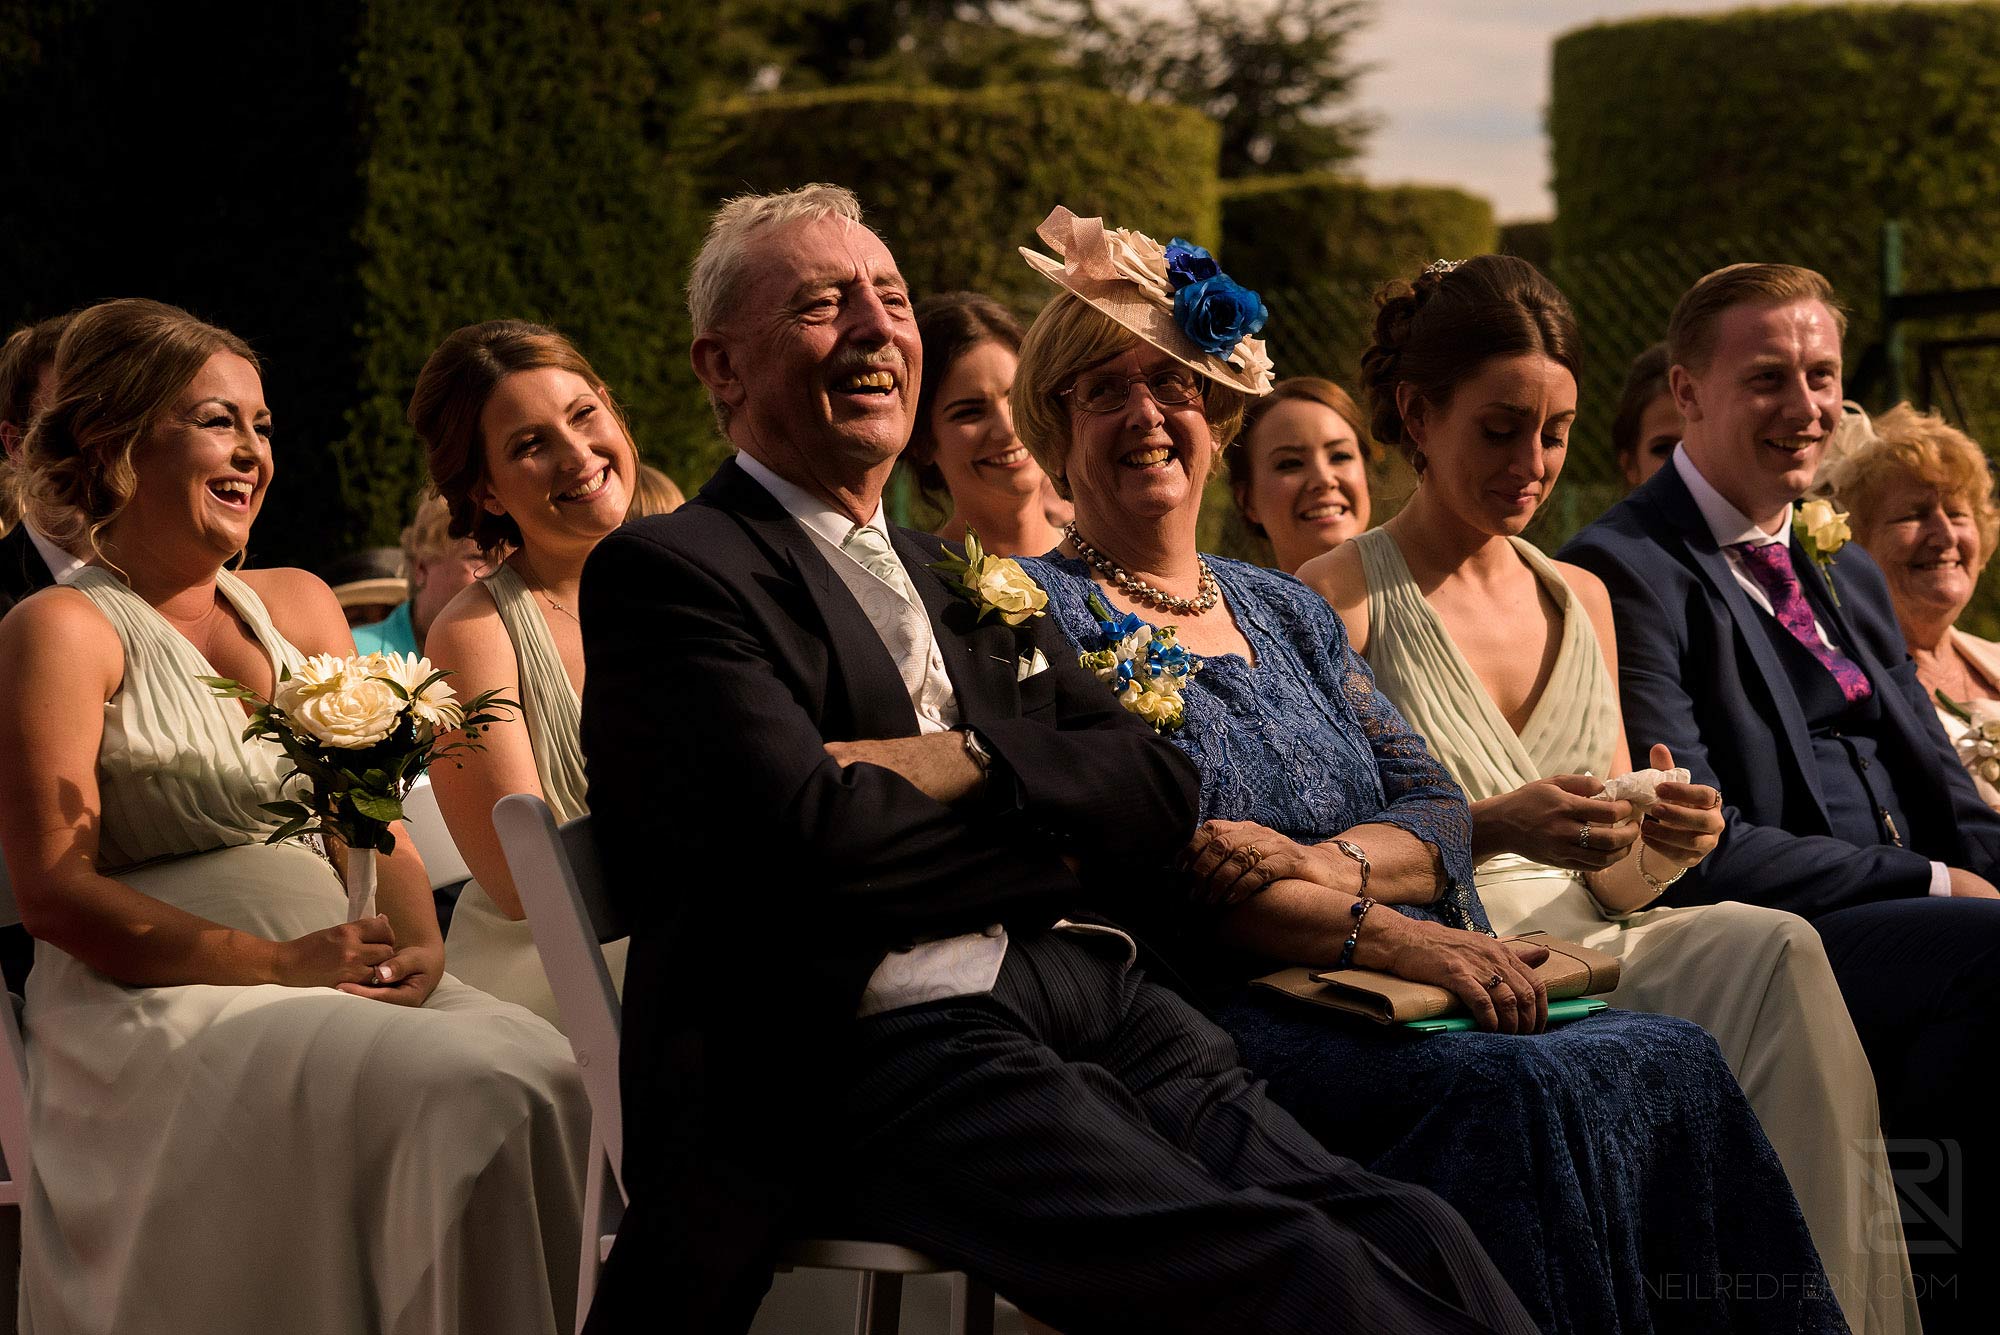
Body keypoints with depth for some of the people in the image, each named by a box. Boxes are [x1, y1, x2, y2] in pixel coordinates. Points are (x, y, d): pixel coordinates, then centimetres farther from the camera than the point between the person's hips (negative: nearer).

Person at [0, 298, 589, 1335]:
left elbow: (380, 823, 16)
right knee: (451, 1098, -30)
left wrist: (417, 941, -7)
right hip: (157, 998, -6)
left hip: (336, 968, 6)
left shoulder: (299, 606, 19)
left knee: (540, 1066, -24)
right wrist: (279, 962, -16)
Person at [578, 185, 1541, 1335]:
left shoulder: (962, 581, 26)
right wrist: (1053, 849, 2)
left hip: (1101, 1003, 7)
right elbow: (812, 841, -13)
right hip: (883, 1050, -7)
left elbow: (1162, 787, 14)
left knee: (1411, 1240, -18)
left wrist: (968, 761, -4)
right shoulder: (667, 574, 3)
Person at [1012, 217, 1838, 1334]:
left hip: (1377, 994, 6)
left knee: (1672, 1057, -17)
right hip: (1214, 1011, -6)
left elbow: (1437, 812, 12)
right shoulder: (1044, 613, 2)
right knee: (1522, 1091, -30)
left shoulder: (1288, 612, 22)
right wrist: (1385, 932, -20)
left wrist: (1320, 863, -11)